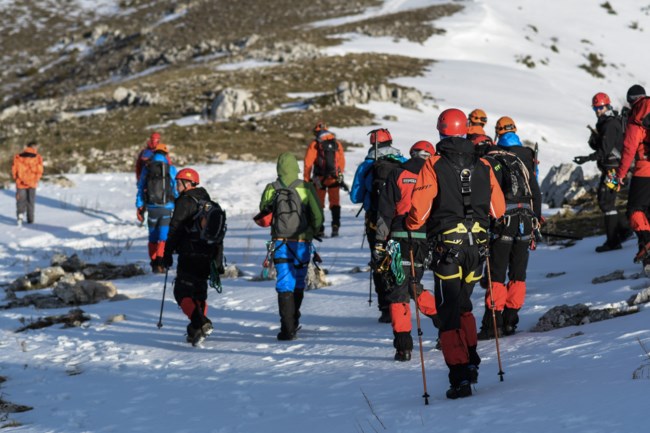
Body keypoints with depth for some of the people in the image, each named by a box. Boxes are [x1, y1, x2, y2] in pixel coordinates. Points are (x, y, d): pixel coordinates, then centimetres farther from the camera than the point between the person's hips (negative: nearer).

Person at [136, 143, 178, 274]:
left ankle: (154, 264, 18)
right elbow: (176, 189, -2)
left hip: (152, 208, 2)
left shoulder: (146, 169, 5)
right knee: (164, 235, -4)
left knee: (153, 237, 14)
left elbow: (141, 189, 6)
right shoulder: (171, 169, -1)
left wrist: (139, 208, 11)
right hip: (167, 208, -2)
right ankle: (160, 262, -19)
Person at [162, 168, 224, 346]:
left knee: (183, 292, -6)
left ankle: (201, 323, -24)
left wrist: (167, 254, -5)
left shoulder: (185, 201, -8)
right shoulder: (208, 202, 18)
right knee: (199, 292, 17)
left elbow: (175, 229, -12)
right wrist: (217, 259, 27)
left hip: (190, 256, -8)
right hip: (208, 256, 8)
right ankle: (196, 331, 15)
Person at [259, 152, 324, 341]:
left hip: (280, 243, 0)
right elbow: (318, 217, -5)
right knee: (298, 284, 17)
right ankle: (293, 322, 29)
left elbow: (263, 212, 11)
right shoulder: (306, 188, -8)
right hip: (302, 243, 0)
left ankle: (287, 328, -11)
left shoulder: (271, 190, -5)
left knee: (284, 285, 0)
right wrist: (311, 233, 14)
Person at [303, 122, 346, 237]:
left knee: (318, 204, 7)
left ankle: (319, 229, 5)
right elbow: (342, 162, 11)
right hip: (334, 179, 2)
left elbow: (308, 163, -6)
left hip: (319, 179, -2)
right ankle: (335, 225, -2)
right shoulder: (337, 144, 7)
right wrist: (340, 175, 24)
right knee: (335, 203, 12)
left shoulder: (314, 144, -3)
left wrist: (306, 179, 1)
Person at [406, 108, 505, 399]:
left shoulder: (433, 165, -8)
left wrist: (411, 229, 7)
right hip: (478, 245, 4)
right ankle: (470, 361, 17)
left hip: (447, 246, -4)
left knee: (448, 311, 0)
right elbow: (498, 208, 9)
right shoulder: (483, 166, 5)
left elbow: (419, 208, -13)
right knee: (463, 304, 24)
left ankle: (460, 376, -7)